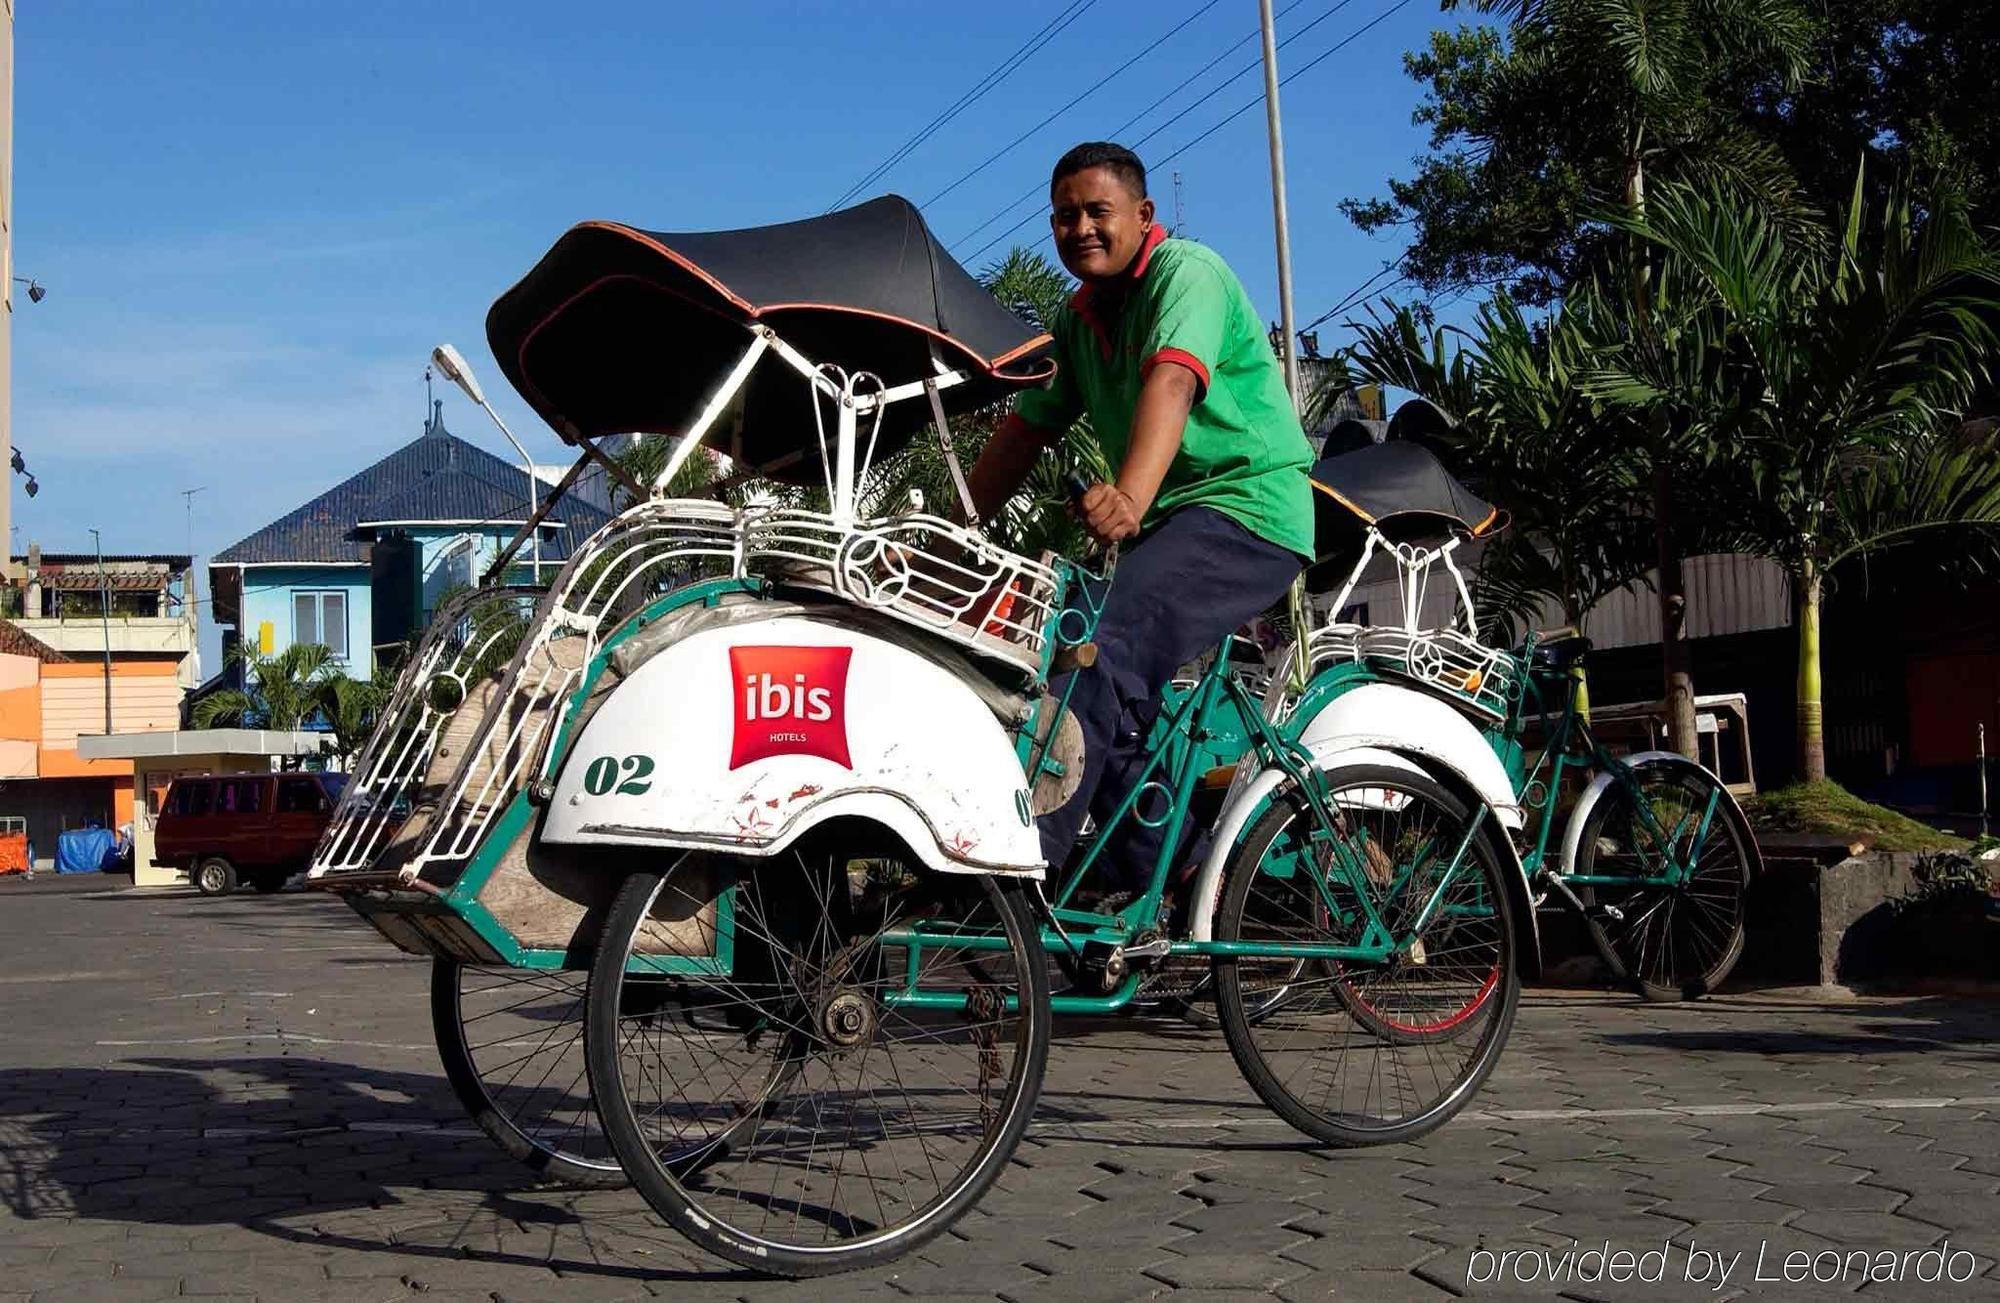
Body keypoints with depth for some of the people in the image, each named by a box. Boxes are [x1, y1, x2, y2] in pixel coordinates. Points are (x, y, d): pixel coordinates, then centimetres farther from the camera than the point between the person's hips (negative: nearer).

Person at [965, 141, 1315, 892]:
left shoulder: (1186, 272, -10)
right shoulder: (1080, 319, 16)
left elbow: (1171, 380, -29)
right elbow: (1027, 428, 15)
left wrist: (1130, 498, -45)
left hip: (1245, 503, -9)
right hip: (1170, 523, 9)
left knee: (1104, 650, -26)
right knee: (1116, 697, 2)